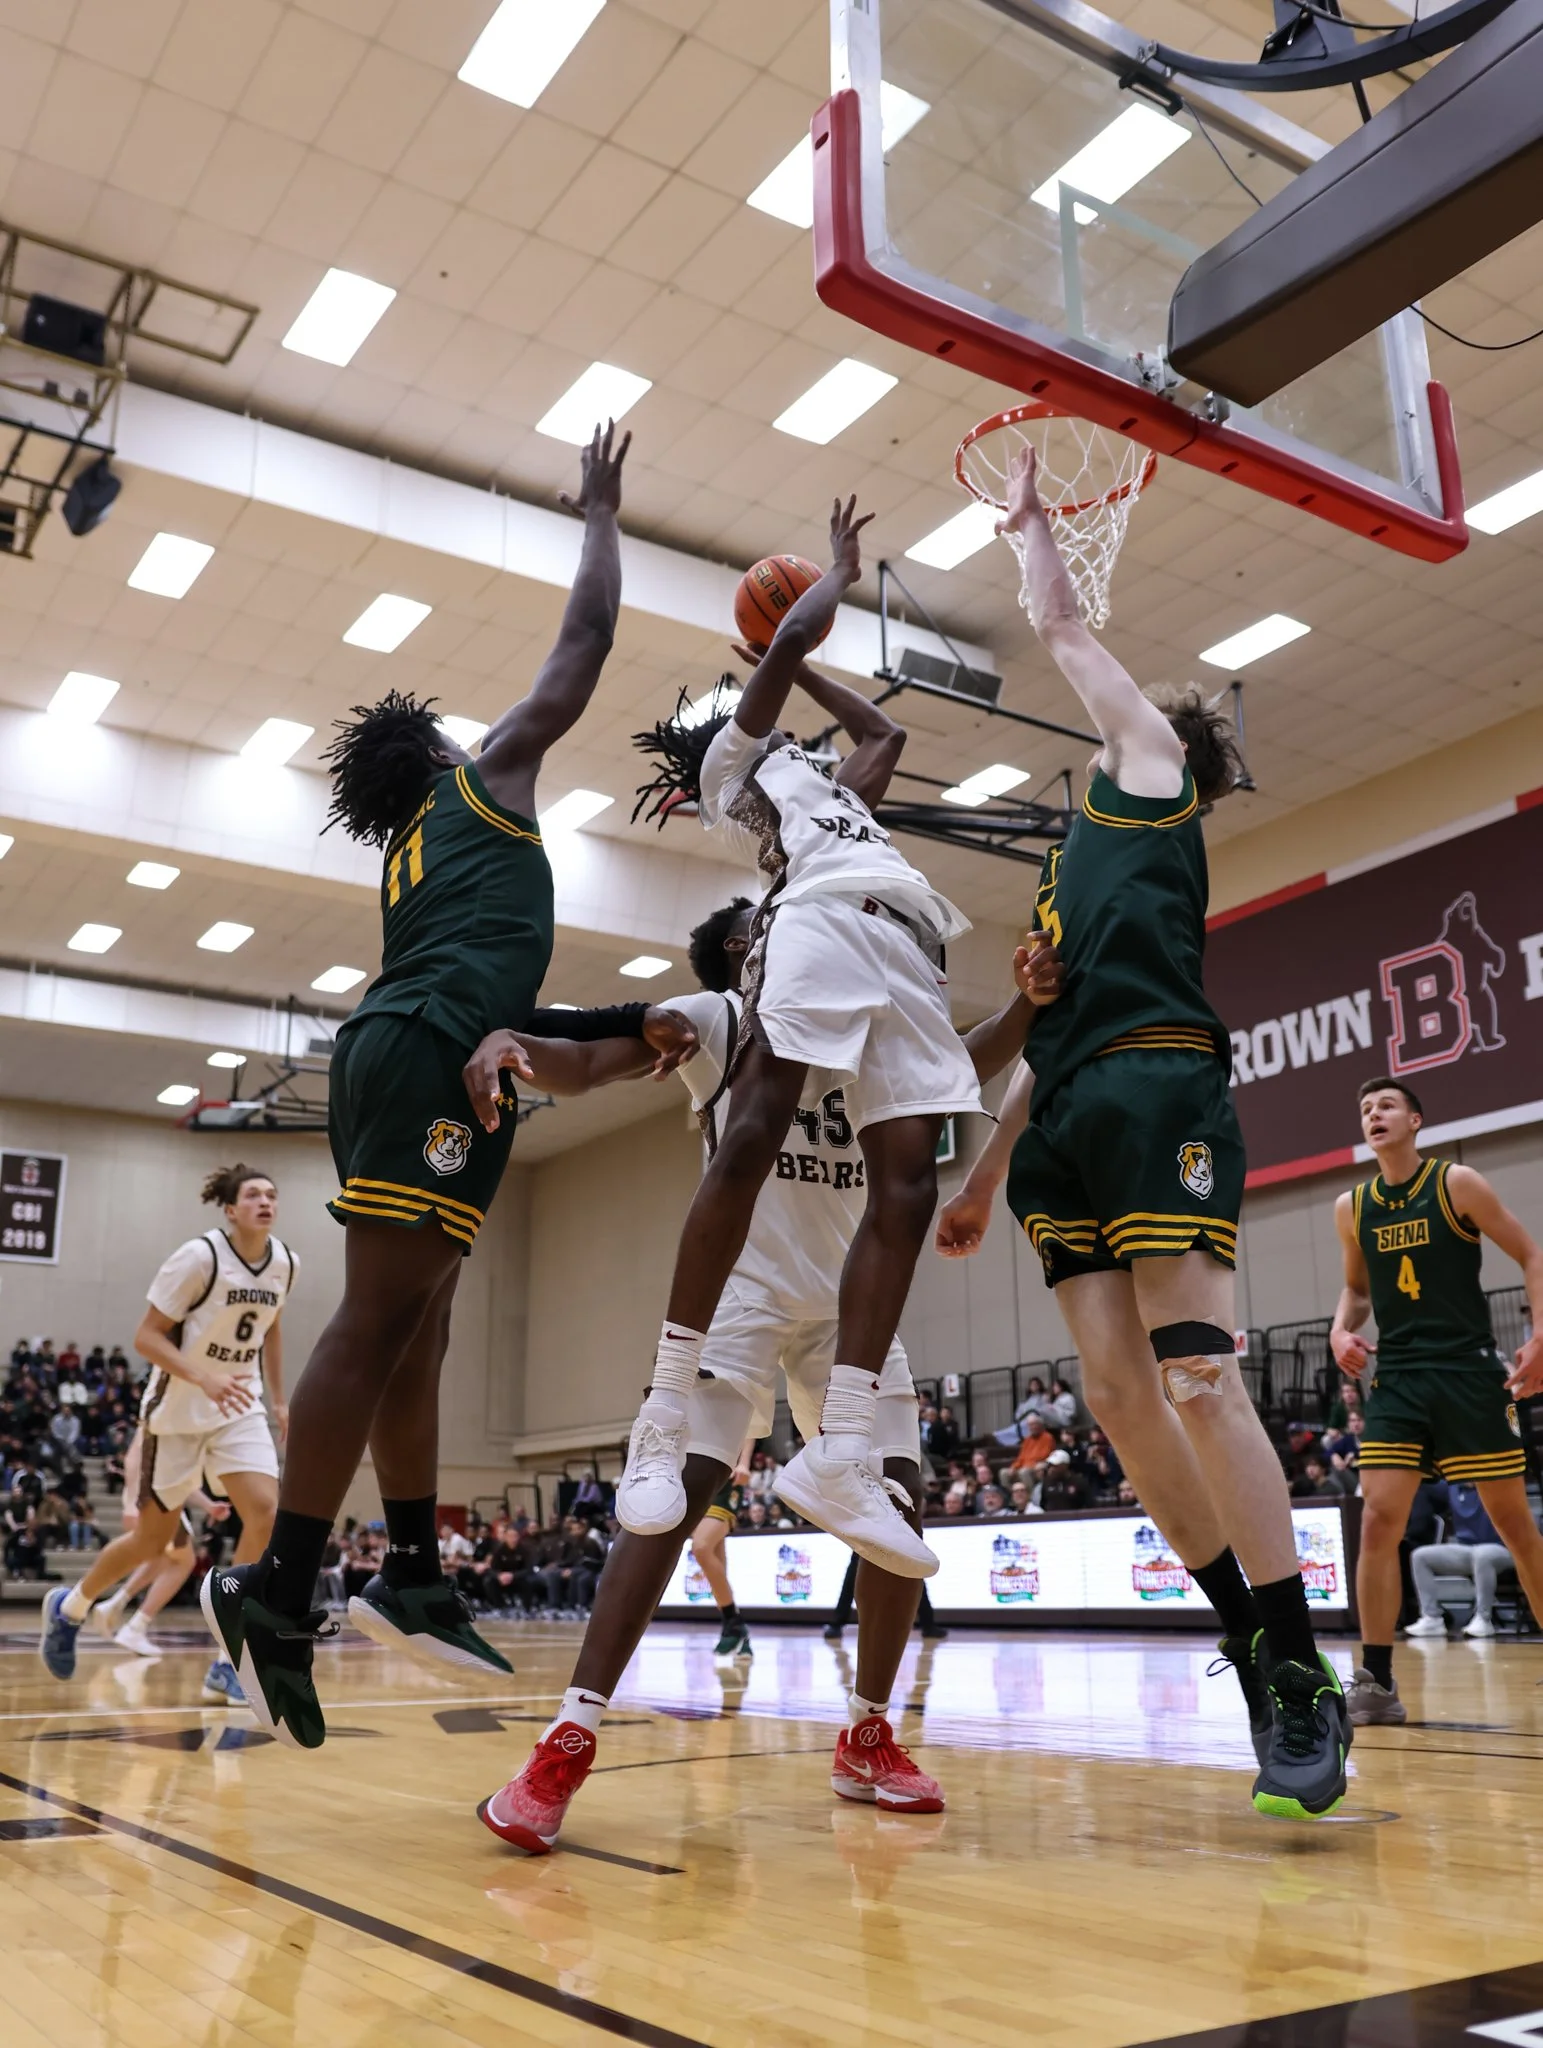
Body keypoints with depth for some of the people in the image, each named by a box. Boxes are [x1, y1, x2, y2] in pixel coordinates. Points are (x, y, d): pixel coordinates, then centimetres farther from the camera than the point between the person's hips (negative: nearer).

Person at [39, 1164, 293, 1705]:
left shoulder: (285, 1264, -2)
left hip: (239, 1406, 4)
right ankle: (69, 1607, 38)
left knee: (267, 1513, -16)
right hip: (178, 1409, -4)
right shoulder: (200, 1256, -20)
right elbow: (146, 1336, -17)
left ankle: (229, 1664, -8)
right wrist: (204, 1378, -32)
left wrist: (279, 1400, 14)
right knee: (153, 1537, 7)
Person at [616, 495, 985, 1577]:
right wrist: (842, 569, 29)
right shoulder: (732, 762, 22)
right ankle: (667, 1415, -21)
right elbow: (789, 640, 12)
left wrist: (803, 668, 59)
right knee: (753, 1138, -24)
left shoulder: (824, 786, 43)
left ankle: (839, 1458, -16)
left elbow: (887, 733, 55)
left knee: (907, 1186, -11)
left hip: (905, 956, 7)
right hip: (824, 923, -7)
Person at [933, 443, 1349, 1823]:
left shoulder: (1152, 771, 15)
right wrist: (988, 1176, 26)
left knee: (1196, 1373, -14)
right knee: (1119, 1392, -2)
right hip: (1071, 1123, 8)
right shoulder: (1081, 864, 33)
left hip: (1154, 1091, -8)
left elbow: (1062, 631, 18)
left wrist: (1029, 518, 35)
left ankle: (1306, 1683, -9)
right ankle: (1258, 1654, 5)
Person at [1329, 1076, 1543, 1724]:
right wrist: (1341, 1331, 1)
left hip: (1469, 1372, -3)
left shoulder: (1457, 1184, -4)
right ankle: (1377, 1681, -3)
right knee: (1378, 1521, -9)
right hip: (1394, 1378, 3)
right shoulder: (1350, 1208, 7)